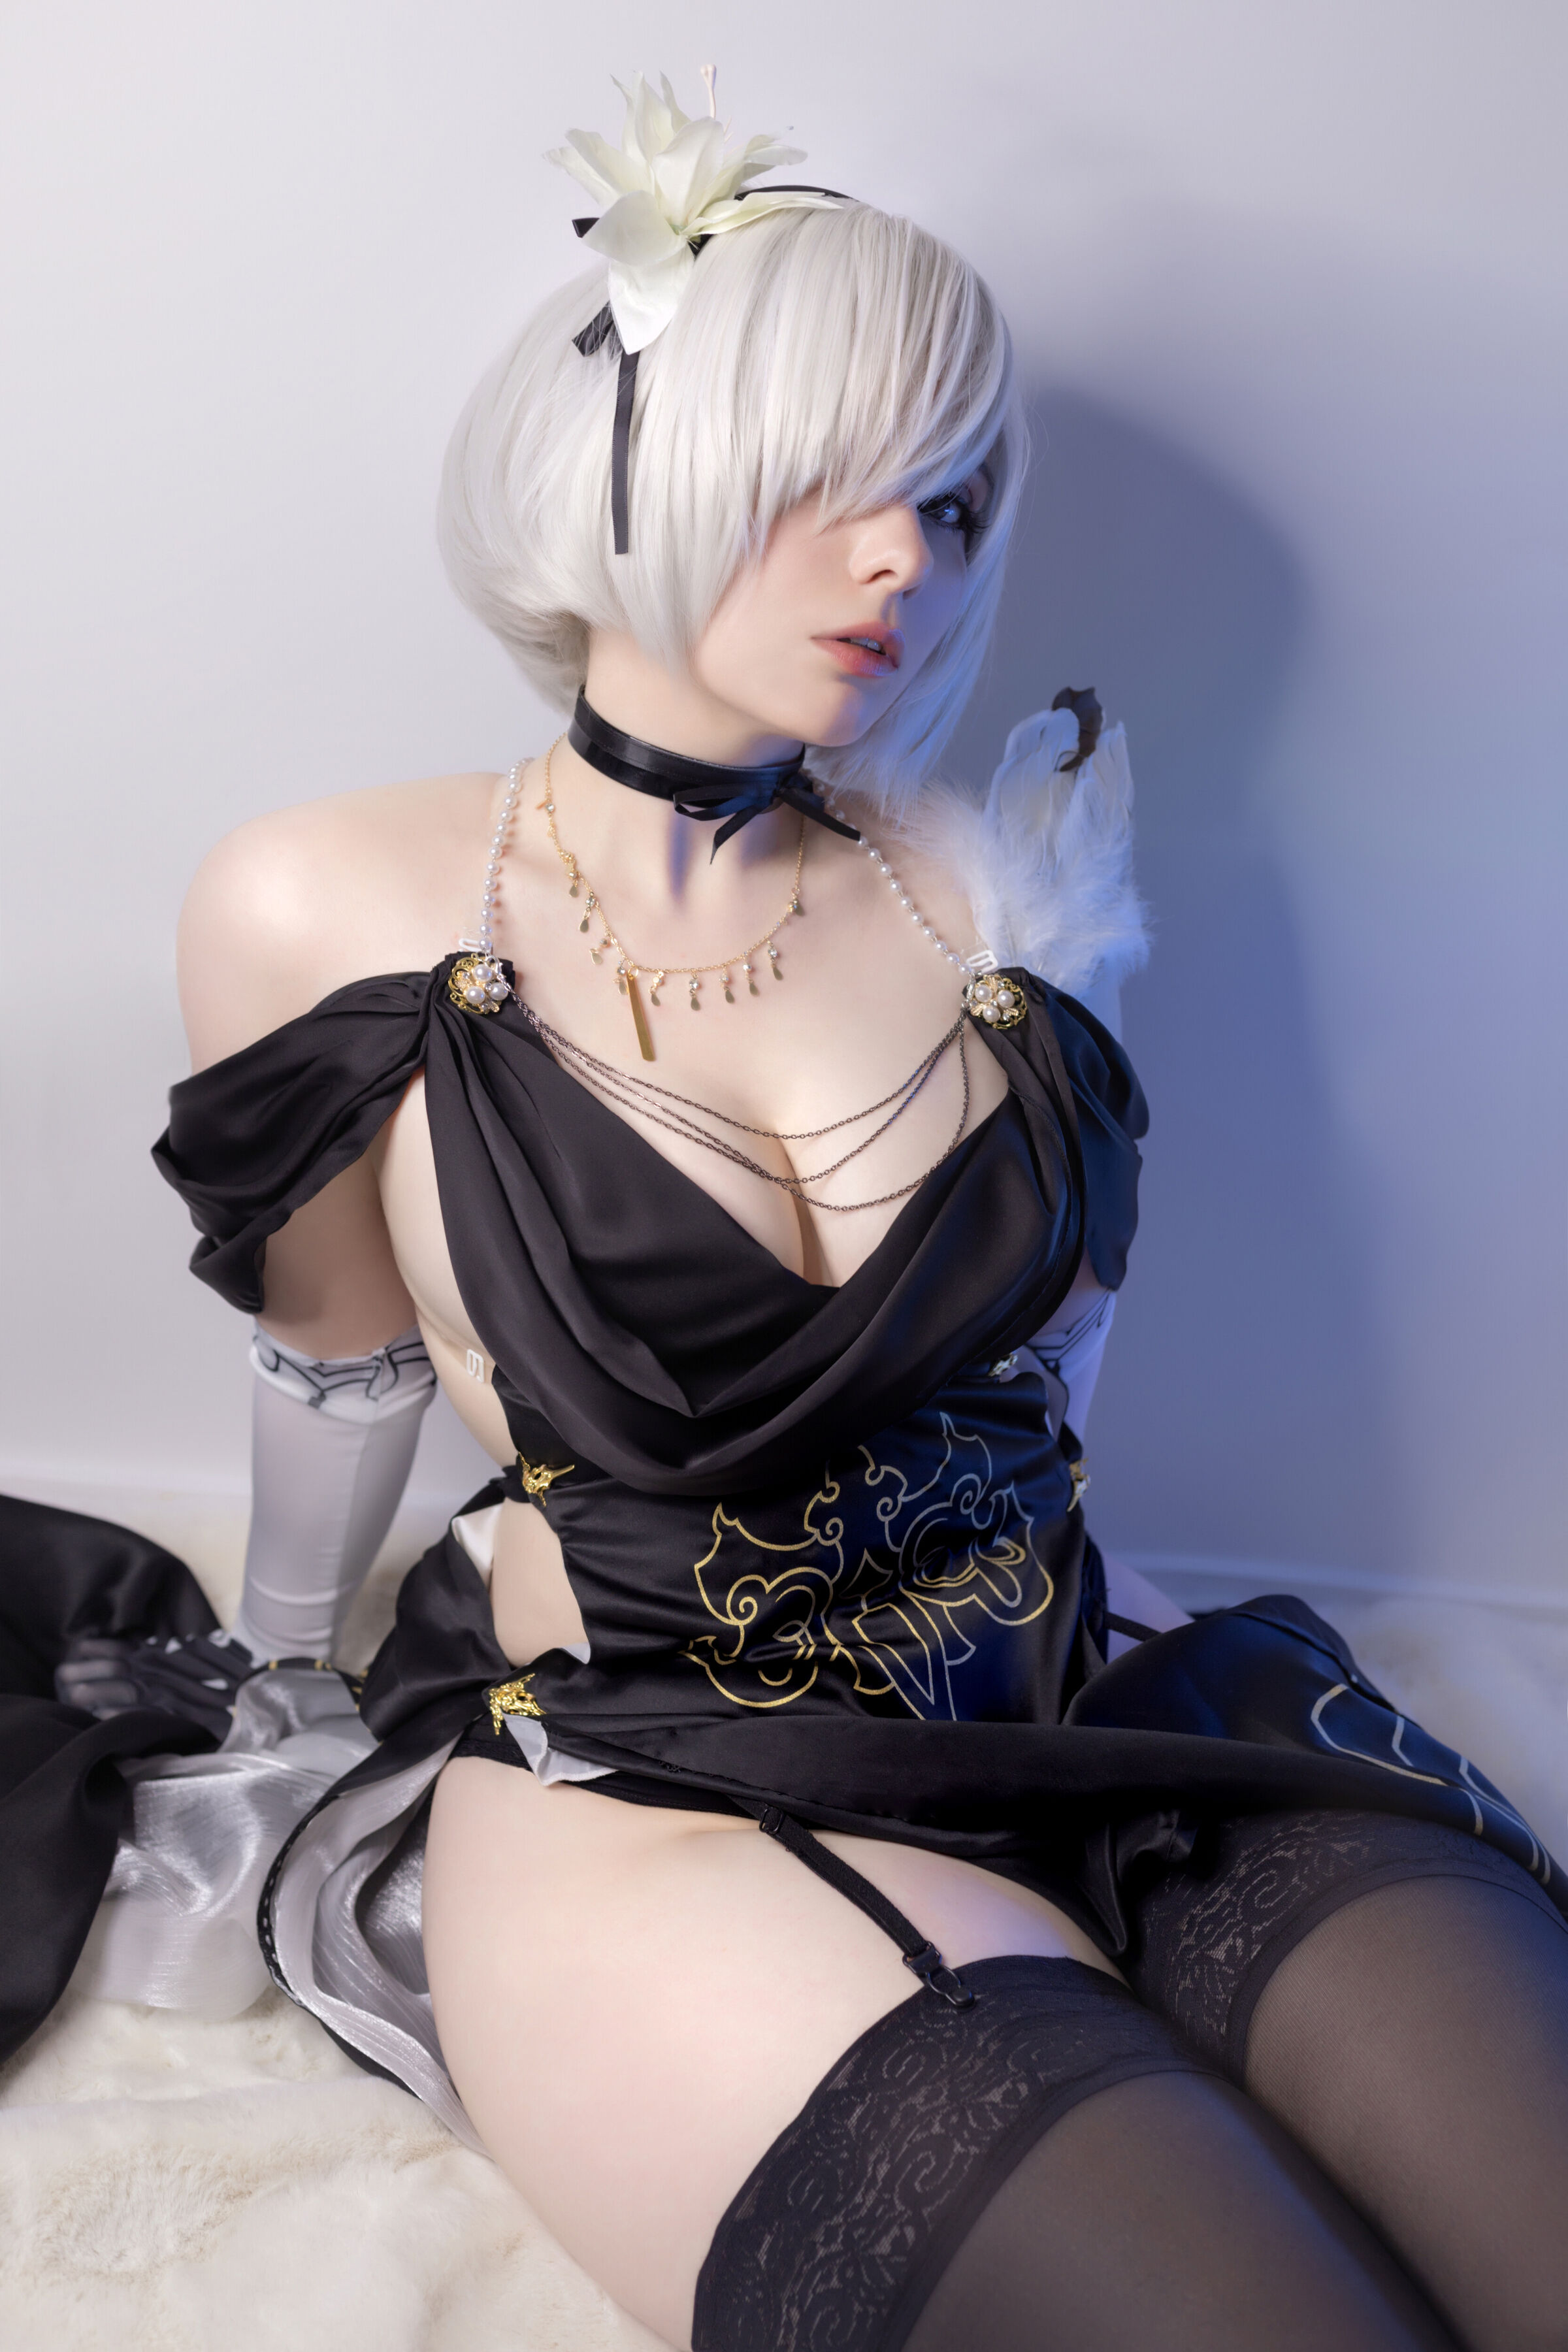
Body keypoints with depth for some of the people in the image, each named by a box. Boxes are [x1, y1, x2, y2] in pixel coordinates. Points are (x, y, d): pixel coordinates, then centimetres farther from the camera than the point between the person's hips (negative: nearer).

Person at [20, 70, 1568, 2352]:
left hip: (1088, 1695, 4)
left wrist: (1062, 1003, 6)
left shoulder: (971, 885, 5)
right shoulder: (335, 910, -4)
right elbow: (343, 1358, 13)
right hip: (649, 1789, -3)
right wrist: (284, 1669, 25)